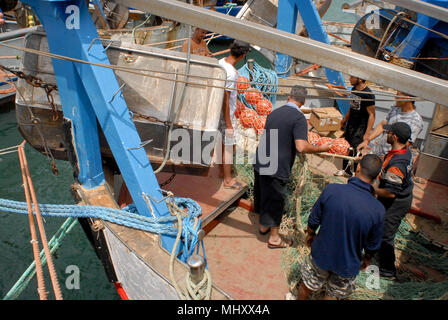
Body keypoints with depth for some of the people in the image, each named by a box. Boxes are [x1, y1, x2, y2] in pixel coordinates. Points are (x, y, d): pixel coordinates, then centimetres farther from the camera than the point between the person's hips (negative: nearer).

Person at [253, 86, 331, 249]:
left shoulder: (274, 112, 10)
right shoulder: (299, 118, -13)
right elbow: (302, 147, -24)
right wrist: (321, 148, -8)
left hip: (260, 162, 7)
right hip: (276, 168, -7)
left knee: (262, 194, 22)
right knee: (275, 199, 7)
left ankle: (263, 226, 44)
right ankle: (274, 238, 23)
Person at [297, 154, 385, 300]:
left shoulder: (331, 190, -26)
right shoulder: (378, 210, -24)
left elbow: (313, 221, -11)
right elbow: (372, 245, -8)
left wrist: (310, 234, 11)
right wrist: (366, 259, 14)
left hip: (321, 254, 0)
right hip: (347, 263, 0)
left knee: (307, 285, 27)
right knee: (333, 294, 26)